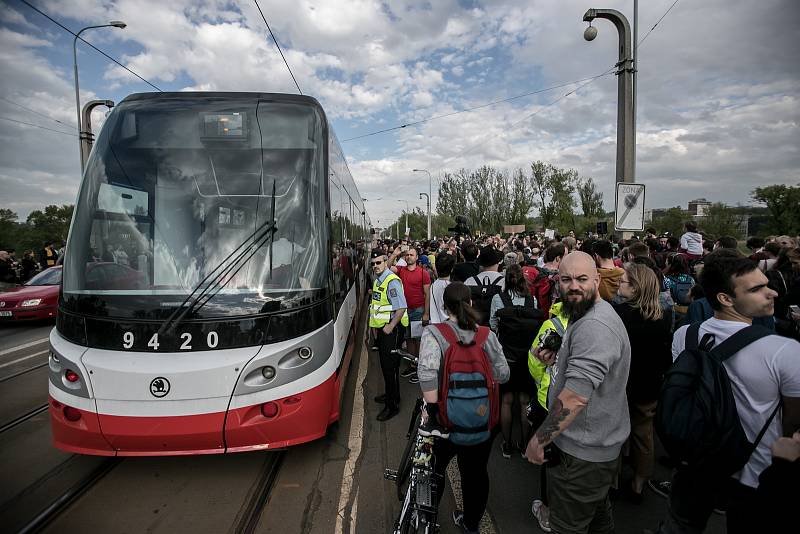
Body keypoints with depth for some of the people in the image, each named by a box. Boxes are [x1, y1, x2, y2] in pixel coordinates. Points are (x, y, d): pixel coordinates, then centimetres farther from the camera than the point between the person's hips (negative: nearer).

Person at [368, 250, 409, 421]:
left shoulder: (392, 281, -18)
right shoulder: (378, 280, 11)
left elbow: (401, 308, -24)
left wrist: (390, 327, -20)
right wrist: (376, 327, 19)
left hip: (392, 330, -9)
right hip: (382, 329, 9)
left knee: (390, 367, -3)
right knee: (385, 364, 20)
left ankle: (392, 405, 7)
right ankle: (390, 394, 38)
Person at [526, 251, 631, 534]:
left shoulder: (595, 327, -28)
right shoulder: (585, 317, 7)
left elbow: (575, 396, -33)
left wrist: (538, 440, -22)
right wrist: (558, 359, 2)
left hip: (582, 453, -10)